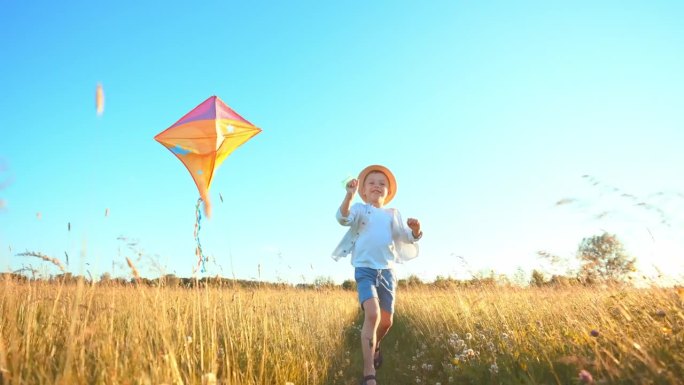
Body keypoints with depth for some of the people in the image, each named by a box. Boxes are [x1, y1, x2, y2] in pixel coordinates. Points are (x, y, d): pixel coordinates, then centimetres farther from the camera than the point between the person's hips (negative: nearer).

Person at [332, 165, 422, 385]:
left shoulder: (393, 214, 13)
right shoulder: (360, 209, 2)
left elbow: (407, 238, 6)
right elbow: (343, 218, -18)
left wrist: (415, 230, -17)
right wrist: (350, 195, -34)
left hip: (387, 271, 4)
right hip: (365, 269, -4)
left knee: (387, 320, 11)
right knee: (372, 315, -23)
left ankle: (375, 346, 45)